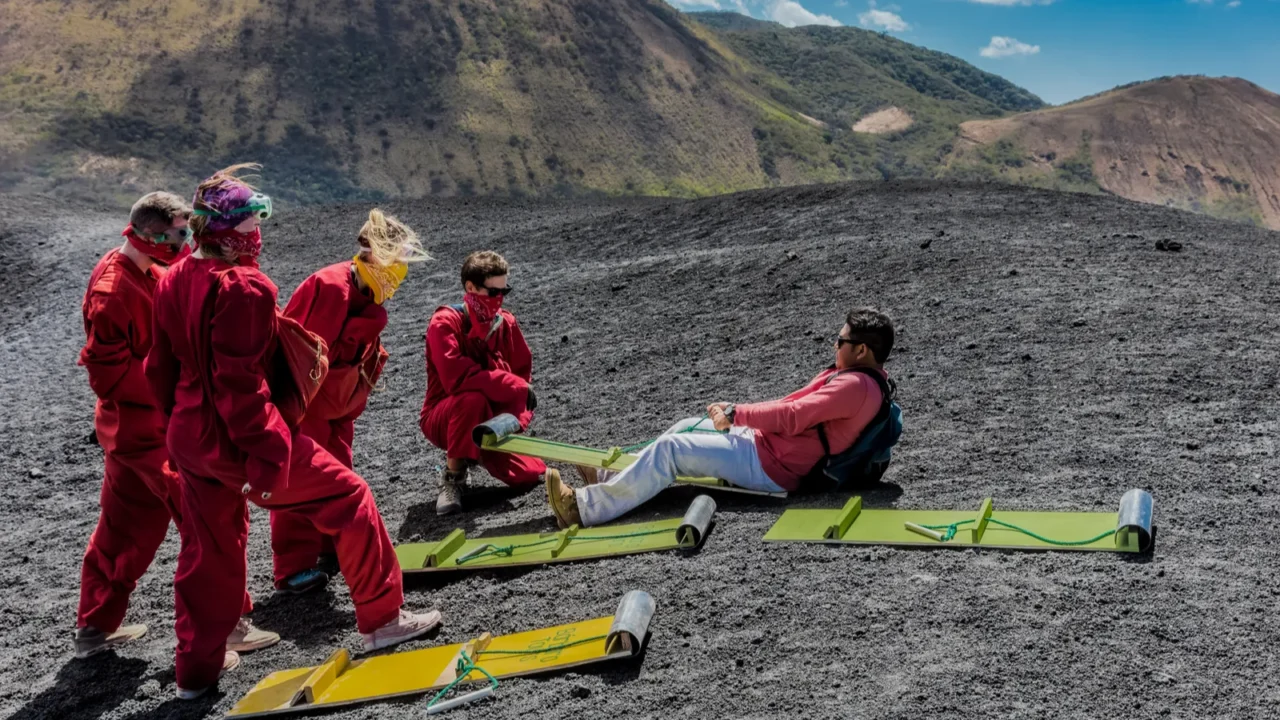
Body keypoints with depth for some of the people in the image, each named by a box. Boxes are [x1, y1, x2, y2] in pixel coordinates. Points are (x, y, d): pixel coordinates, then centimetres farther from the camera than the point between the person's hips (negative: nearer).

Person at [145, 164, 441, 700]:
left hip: (190, 439, 9)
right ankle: (382, 619, 13)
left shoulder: (174, 281, 8)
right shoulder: (244, 286, -20)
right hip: (239, 439, -9)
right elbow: (240, 383, -24)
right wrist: (266, 459, -23)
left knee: (208, 550, 20)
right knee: (348, 499, 5)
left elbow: (161, 369, 14)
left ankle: (197, 669, 32)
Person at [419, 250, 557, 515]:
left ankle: (483, 454, 19)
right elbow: (458, 379, -31)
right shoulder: (444, 323, -17)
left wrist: (512, 418, -11)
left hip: (491, 423, 5)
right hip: (443, 418, -5)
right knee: (473, 399, -38)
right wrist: (516, 387, -27)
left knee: (527, 475, -14)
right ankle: (453, 479, -19)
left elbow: (523, 374, 5)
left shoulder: (506, 322, -1)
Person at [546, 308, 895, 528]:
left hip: (772, 466, -10)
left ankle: (585, 507, -12)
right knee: (689, 427, 16)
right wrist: (736, 409, 8)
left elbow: (791, 417, -24)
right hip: (766, 443, 10)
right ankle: (609, 477, 21)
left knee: (669, 448, -16)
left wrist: (735, 415, -13)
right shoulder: (852, 377, 12)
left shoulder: (855, 386, -20)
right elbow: (795, 403, 16)